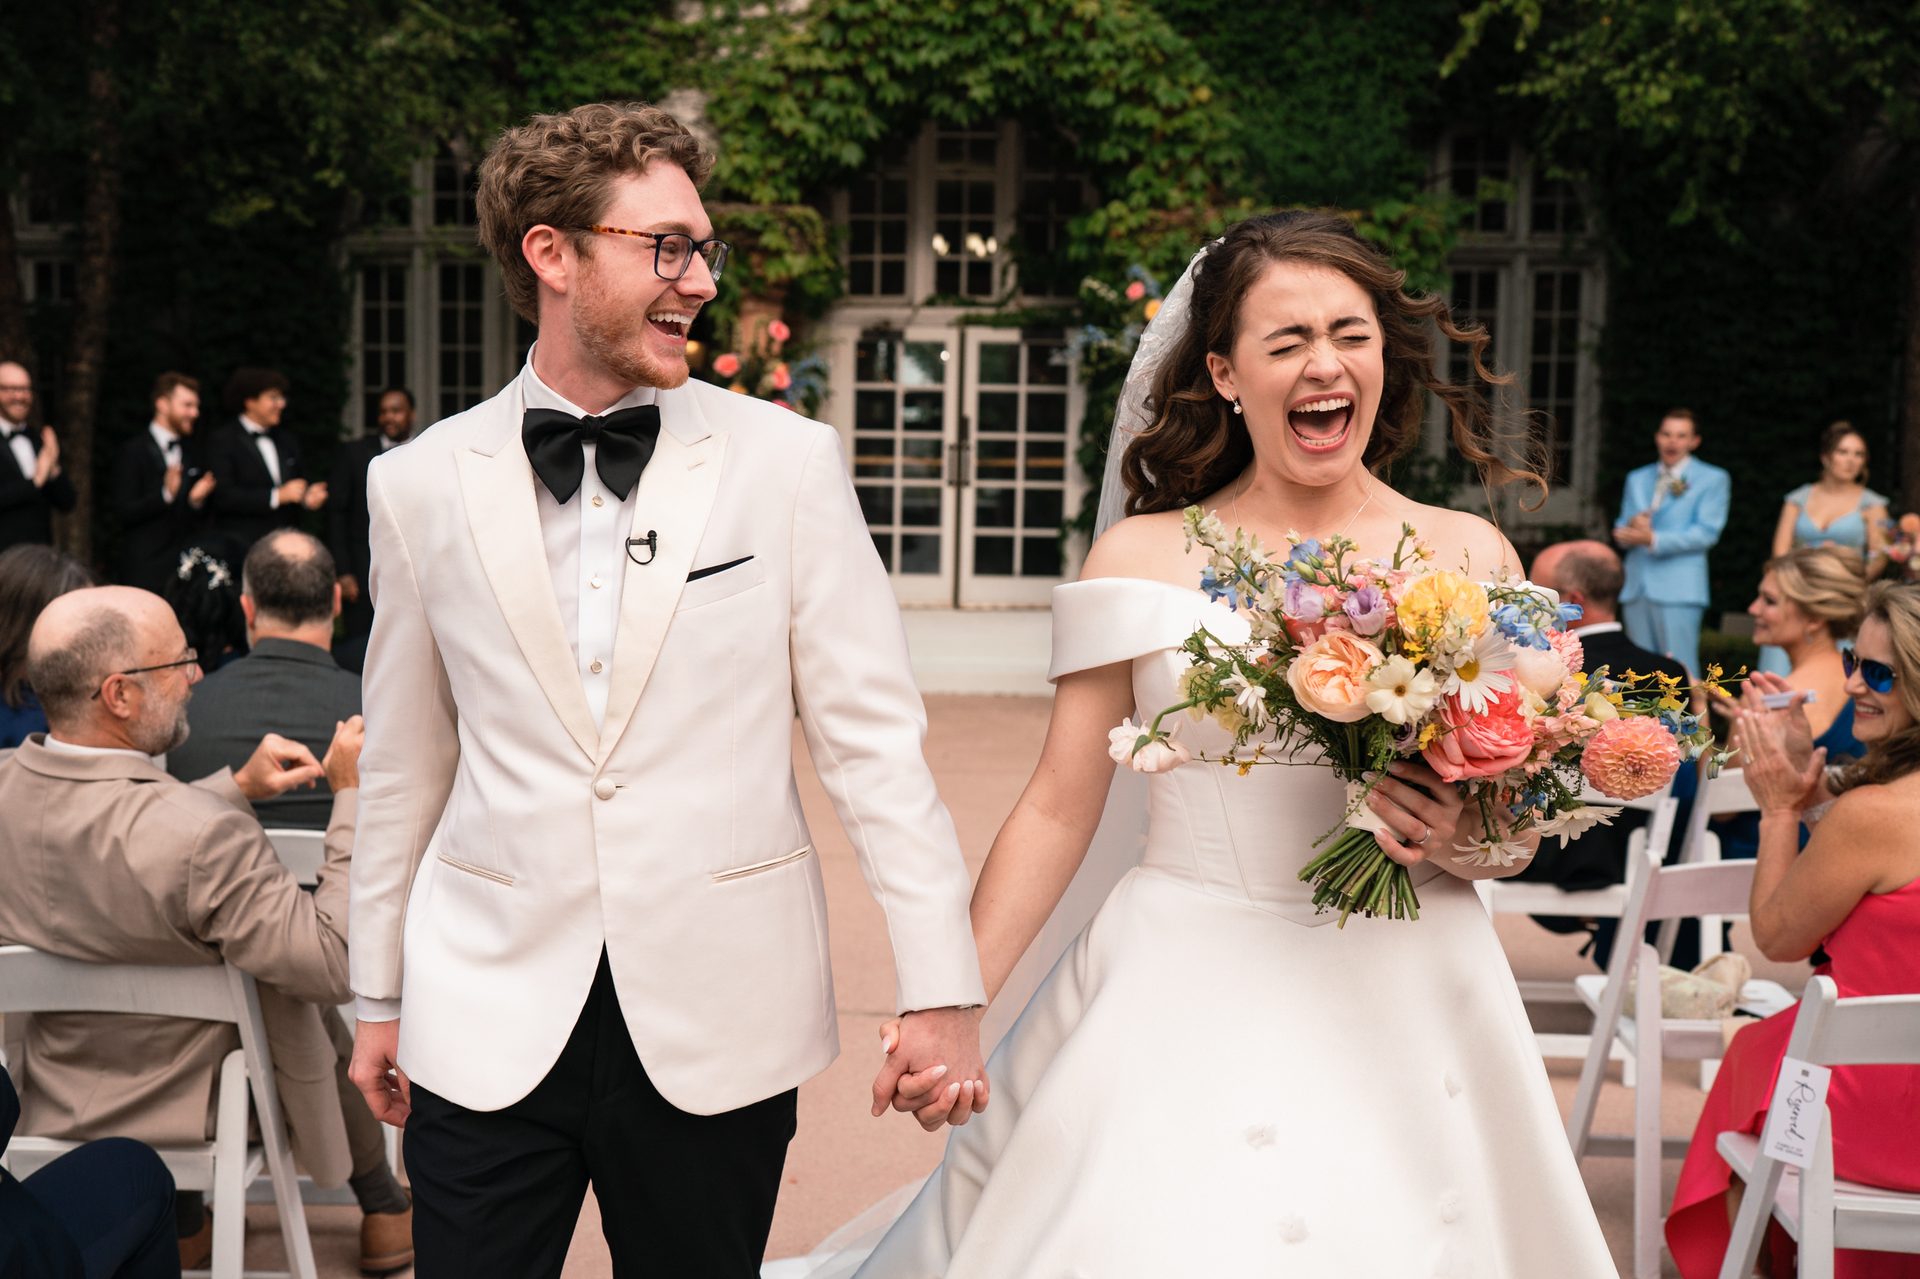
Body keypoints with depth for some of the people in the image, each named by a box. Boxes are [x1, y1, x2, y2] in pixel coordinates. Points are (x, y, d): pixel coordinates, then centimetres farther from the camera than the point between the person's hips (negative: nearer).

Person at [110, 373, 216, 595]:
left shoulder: (192, 452, 14)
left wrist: (197, 499, -4)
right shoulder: (133, 452, -5)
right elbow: (124, 510, -13)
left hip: (184, 567, 5)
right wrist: (165, 494, -27)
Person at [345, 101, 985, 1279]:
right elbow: (405, 765, 10)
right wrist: (380, 995, 15)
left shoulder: (788, 461, -3)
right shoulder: (420, 485, 2)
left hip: (718, 1030, 0)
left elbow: (875, 738, -4)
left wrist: (940, 990, -7)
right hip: (487, 1029, 1)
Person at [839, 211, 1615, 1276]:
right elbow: (1057, 811, -1)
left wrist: (1460, 836, -13)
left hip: (1408, 1011, 2)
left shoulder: (1468, 554, 4)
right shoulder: (1142, 558, 0)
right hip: (1183, 1006, -1)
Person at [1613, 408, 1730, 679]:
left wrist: (1653, 539, -16)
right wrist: (1631, 527, -10)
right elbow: (1622, 532, 15)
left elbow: (1706, 533, -7)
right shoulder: (1637, 479, 20)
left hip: (1678, 589, -5)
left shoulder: (1713, 479, 5)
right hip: (1636, 587, 5)